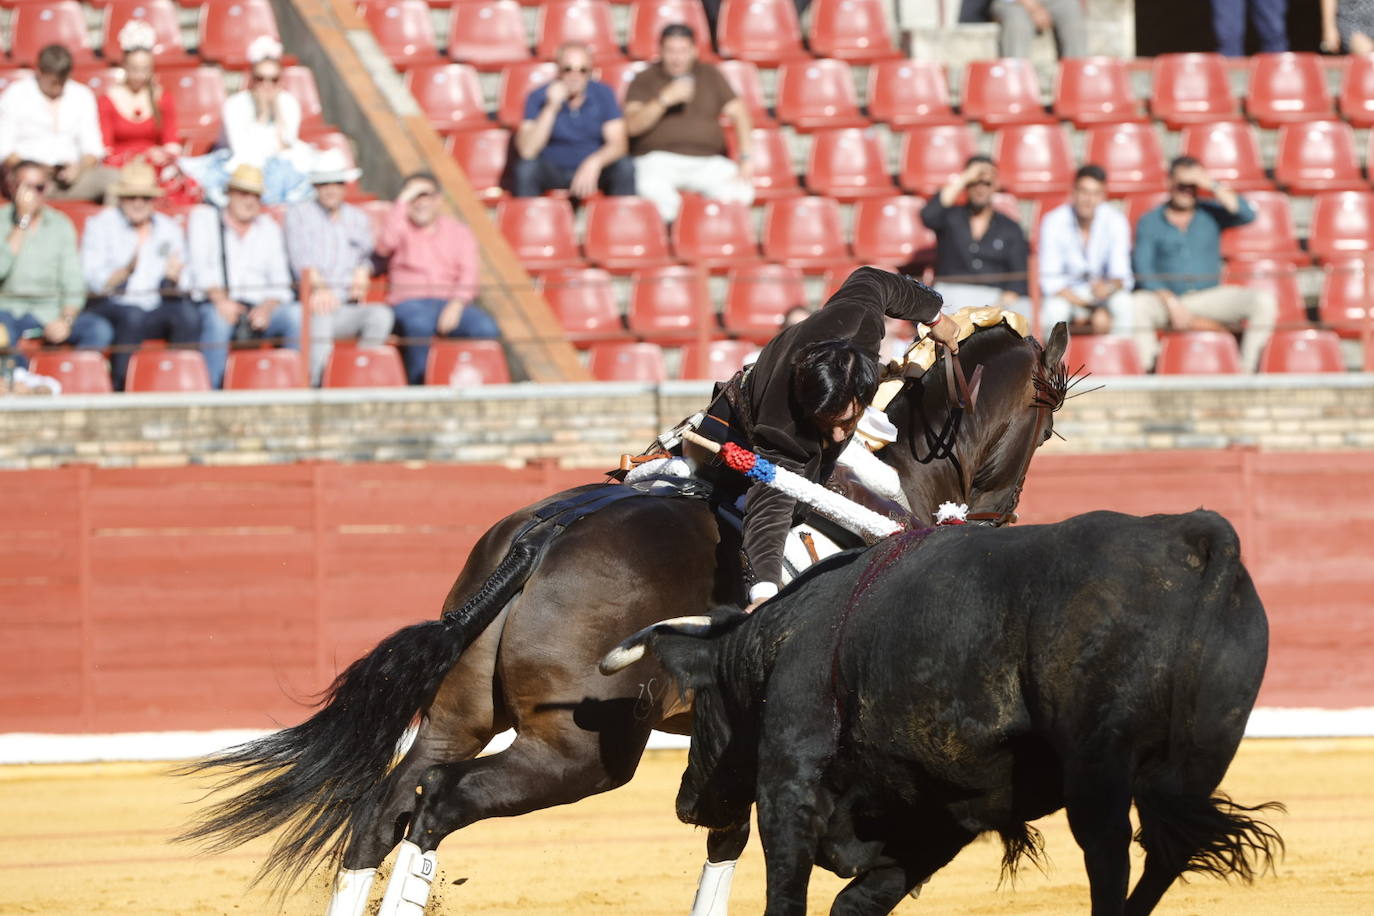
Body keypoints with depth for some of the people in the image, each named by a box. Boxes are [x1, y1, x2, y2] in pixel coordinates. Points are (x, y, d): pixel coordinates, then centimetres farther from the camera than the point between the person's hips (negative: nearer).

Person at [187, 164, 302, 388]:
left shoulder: (269, 229, 21)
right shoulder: (203, 218, 13)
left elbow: (279, 281, 11)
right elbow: (200, 266, -2)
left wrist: (266, 308, -12)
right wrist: (220, 299, -21)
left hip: (258, 309, 3)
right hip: (214, 304, -3)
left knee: (296, 314, -26)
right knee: (218, 319, -39)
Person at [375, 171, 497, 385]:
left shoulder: (458, 232, 21)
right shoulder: (401, 229, 18)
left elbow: (468, 273, 6)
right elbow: (386, 245, -7)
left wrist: (456, 305, -14)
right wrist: (403, 200, -3)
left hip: (451, 302, 2)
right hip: (410, 302, -2)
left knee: (486, 328, -30)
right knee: (419, 324, -40)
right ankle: (419, 385, -34)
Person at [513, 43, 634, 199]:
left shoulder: (603, 94, -5)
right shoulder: (539, 97, -11)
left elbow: (618, 144, -13)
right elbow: (526, 151, -21)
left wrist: (594, 163, -34)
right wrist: (551, 108, -30)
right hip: (553, 171, -1)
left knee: (624, 167, -26)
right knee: (527, 168, -31)